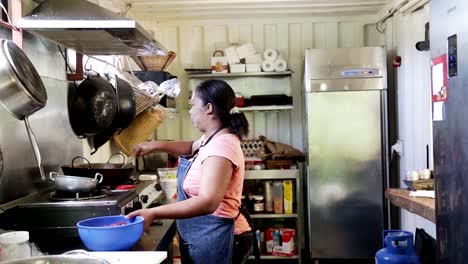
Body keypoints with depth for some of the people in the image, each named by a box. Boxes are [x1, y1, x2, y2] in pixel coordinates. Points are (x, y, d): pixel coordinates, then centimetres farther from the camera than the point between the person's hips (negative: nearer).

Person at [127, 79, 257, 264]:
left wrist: (153, 213, -37)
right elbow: (193, 147, 30)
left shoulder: (221, 146, -26)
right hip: (204, 235, 10)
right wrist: (155, 145, 16)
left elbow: (207, 202, -36)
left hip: (215, 237, -10)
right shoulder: (214, 138, 7)